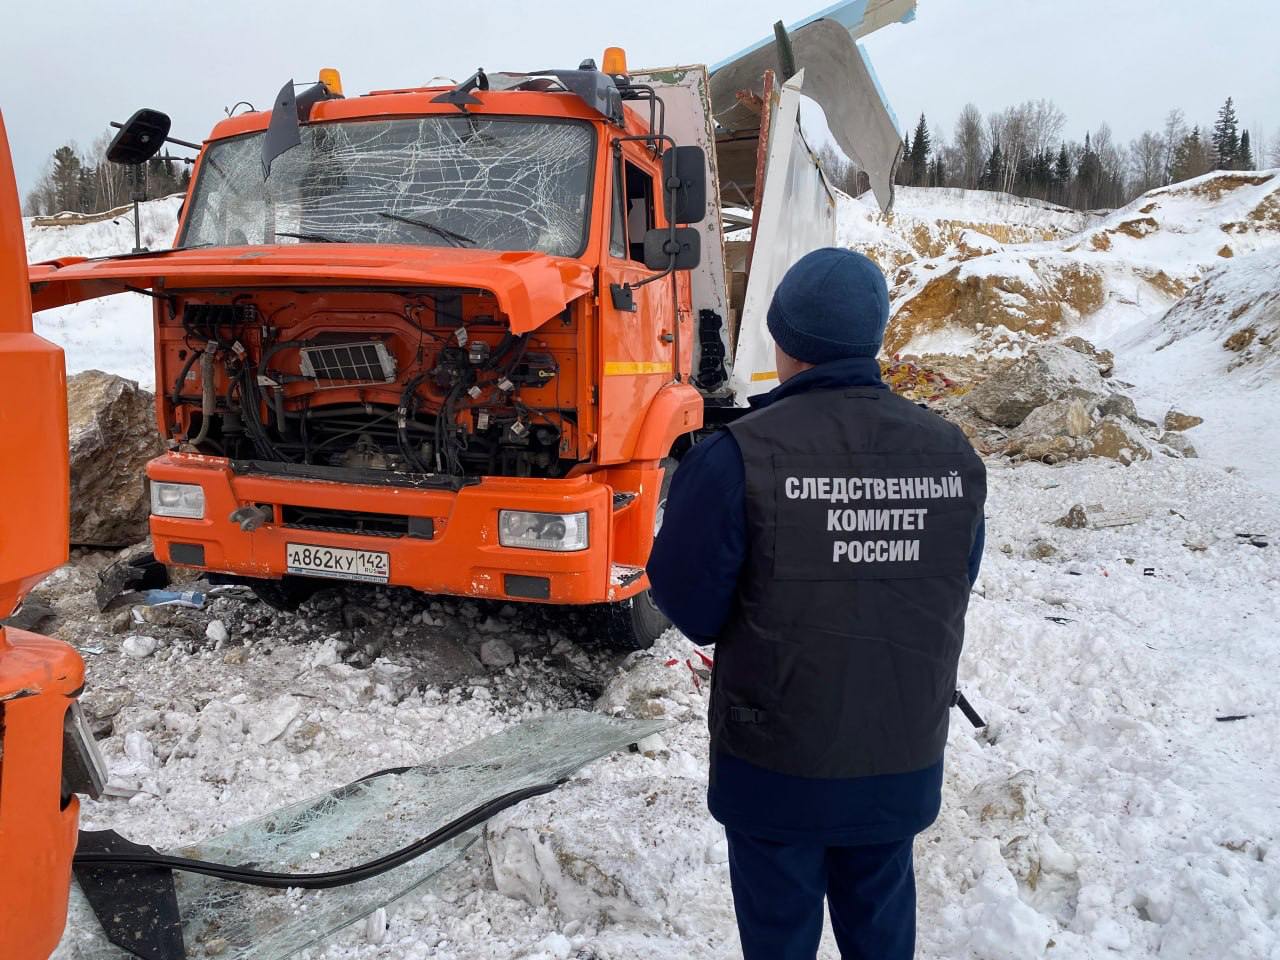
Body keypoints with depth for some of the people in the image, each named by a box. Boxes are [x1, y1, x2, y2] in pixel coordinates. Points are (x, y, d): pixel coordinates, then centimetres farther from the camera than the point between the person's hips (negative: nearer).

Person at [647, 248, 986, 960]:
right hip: (906, 761, 4)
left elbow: (689, 607, -14)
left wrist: (693, 492, 3)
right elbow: (954, 587, 8)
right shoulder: (953, 453, -5)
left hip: (779, 766, -4)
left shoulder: (741, 456, -20)